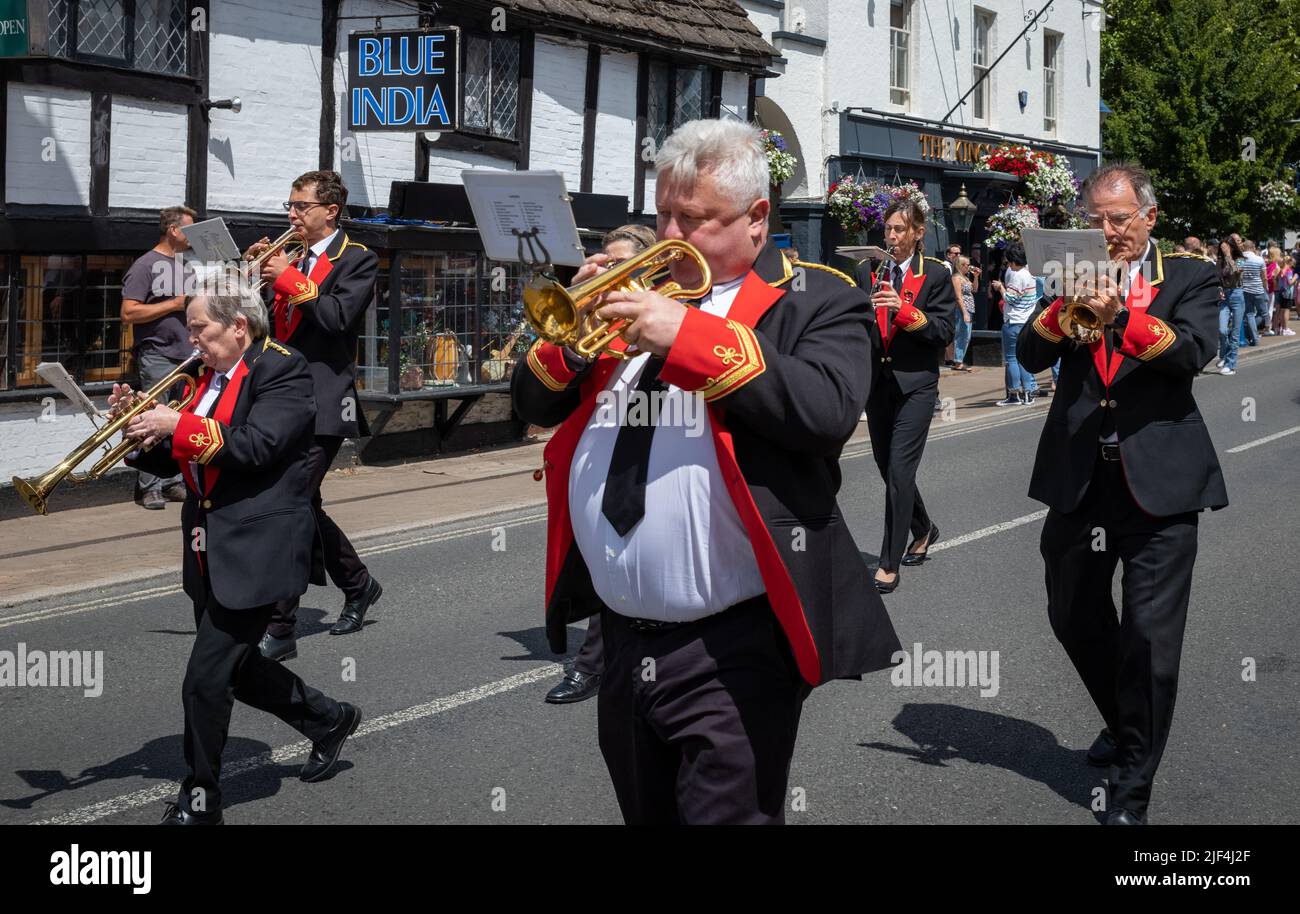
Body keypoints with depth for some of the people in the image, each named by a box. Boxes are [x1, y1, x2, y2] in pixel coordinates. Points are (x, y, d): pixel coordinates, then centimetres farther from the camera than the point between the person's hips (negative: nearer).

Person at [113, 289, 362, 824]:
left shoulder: (282, 370, -11)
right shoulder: (205, 378, 12)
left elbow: (256, 446, -24)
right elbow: (174, 462, 13)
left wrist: (177, 424, -23)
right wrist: (139, 426, -4)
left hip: (254, 550, -9)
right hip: (209, 552, 9)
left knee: (205, 682, -7)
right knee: (235, 669, 18)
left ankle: (199, 801, 8)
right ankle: (328, 720, 38)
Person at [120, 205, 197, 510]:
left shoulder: (187, 263, 17)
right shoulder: (146, 265, -7)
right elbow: (129, 313, -15)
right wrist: (175, 304, -14)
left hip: (186, 356, 7)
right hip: (157, 356, -7)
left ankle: (172, 483, 16)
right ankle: (148, 488, -4)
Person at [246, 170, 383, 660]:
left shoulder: (357, 260, -4)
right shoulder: (292, 255, 17)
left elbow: (339, 316, -19)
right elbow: (271, 321, 14)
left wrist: (289, 279, -17)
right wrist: (256, 272, 0)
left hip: (322, 403, -8)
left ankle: (279, 629, -12)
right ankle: (358, 585, 36)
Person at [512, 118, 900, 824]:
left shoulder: (815, 302, -2)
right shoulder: (639, 286, 15)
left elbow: (828, 408, -21)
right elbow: (535, 403, 14)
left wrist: (688, 335, -22)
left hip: (732, 654, -6)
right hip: (622, 640, 7)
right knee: (644, 812, 19)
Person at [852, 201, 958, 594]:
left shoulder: (935, 275, -1)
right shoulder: (867, 272, 8)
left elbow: (944, 332, -7)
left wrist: (904, 310, -20)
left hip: (915, 384, -5)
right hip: (877, 381, 5)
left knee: (899, 469, -11)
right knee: (888, 468, 13)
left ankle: (890, 563, -6)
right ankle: (923, 529, 38)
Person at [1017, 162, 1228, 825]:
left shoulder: (1188, 278, 3)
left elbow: (1194, 351, -15)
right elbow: (1031, 355, -2)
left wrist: (1123, 317, -29)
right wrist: (1062, 306, -21)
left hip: (1158, 478, -4)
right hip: (1077, 476, 4)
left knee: (1150, 634, -5)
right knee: (1074, 617, 17)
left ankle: (1132, 788, 6)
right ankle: (1124, 723, 42)